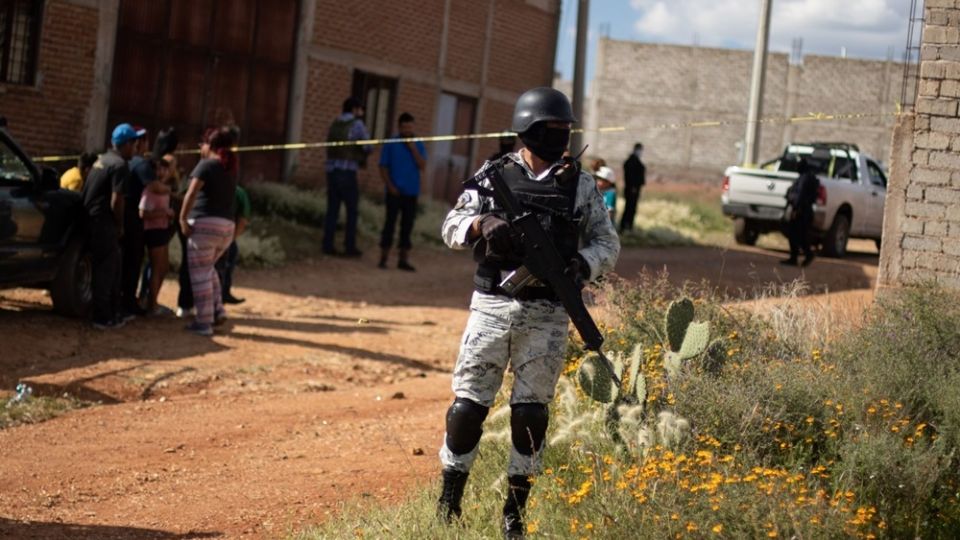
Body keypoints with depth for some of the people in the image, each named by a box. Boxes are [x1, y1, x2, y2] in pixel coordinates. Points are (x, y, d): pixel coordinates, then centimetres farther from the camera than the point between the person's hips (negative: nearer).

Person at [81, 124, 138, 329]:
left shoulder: (103, 159, 15)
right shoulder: (120, 165, -13)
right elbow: (116, 202, -19)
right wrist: (120, 226, -3)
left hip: (92, 218, 9)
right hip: (104, 222, -9)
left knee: (112, 267, 17)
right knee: (105, 270, -3)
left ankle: (113, 313, 23)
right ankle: (103, 318, 1)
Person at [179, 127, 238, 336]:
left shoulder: (206, 164, -5)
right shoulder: (230, 167, 15)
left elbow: (191, 193, -17)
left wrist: (182, 219, -14)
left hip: (205, 224, -7)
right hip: (227, 227, 7)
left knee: (200, 273, -1)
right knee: (207, 269, 25)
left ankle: (204, 323, -2)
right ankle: (218, 310, 15)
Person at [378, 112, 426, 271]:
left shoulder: (419, 146, 7)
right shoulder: (391, 144, 0)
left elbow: (422, 166, -5)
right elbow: (383, 167, 0)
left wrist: (413, 149, -12)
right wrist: (390, 186, -9)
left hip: (411, 192, 2)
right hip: (395, 191, -2)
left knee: (407, 225, 5)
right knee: (390, 222, -2)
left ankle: (404, 260, 10)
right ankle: (383, 257, 2)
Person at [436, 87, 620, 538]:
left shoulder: (581, 185, 6)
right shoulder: (494, 174, 4)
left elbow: (608, 244, 9)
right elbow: (452, 228, 5)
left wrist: (582, 264, -12)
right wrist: (481, 224, -16)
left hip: (547, 315, 1)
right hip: (492, 305, 0)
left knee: (531, 413, 3)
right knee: (468, 404, -1)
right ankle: (448, 503, 13)